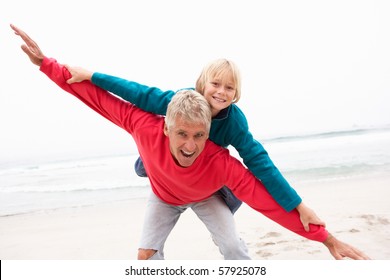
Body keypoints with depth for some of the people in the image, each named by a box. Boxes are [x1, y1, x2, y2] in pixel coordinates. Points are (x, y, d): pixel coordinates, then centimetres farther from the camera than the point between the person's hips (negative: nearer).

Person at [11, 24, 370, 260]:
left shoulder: (222, 164, -44)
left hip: (206, 198, -1)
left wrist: (328, 239, -38)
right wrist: (45, 62, -29)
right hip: (164, 197, 2)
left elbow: (270, 202, -41)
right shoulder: (147, 128, -42)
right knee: (146, 254, -5)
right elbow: (98, 97, -32)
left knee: (233, 247, -13)